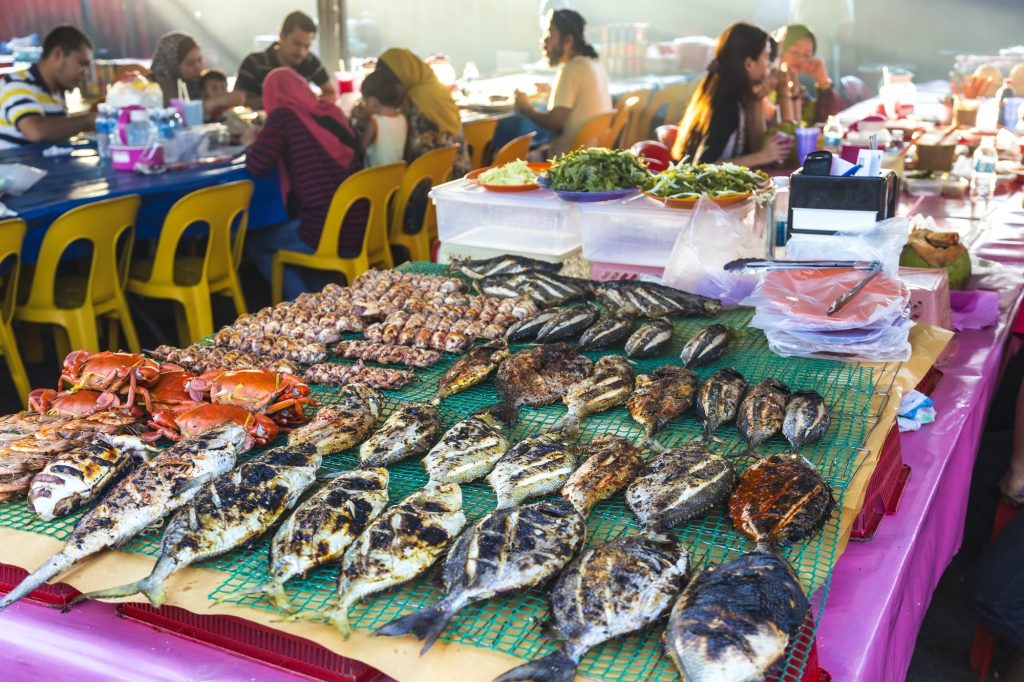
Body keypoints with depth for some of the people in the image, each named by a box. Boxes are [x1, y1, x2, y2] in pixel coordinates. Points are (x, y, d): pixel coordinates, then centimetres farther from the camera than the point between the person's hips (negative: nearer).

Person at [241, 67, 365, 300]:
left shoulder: (284, 116, -4)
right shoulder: (332, 112, 13)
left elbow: (256, 165, -10)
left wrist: (250, 142, 14)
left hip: (326, 234, -7)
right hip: (361, 231, 7)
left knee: (256, 242, 19)